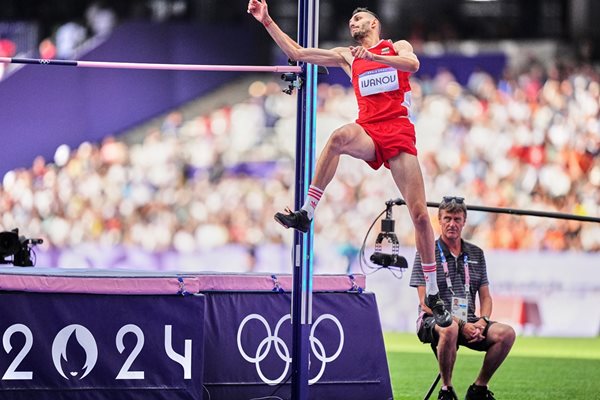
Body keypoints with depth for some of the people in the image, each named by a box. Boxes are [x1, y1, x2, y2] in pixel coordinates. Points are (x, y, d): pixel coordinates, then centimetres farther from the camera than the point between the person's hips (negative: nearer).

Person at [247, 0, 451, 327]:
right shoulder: (347, 56, 22)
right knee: (339, 137, -37)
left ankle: (433, 294, 1)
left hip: (400, 133, -1)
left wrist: (372, 56, -20)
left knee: (419, 213, -8)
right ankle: (306, 213, -39)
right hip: (368, 130, 1)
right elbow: (296, 52, 20)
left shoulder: (397, 47, 15)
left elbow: (413, 64, -9)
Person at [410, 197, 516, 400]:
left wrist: (481, 322, -9)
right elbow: (426, 302, -8)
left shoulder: (476, 254, 15)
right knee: (450, 330, -41)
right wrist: (461, 324, -18)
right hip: (434, 320, -5)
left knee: (506, 333, -21)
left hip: (469, 321, 5)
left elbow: (485, 297, 15)